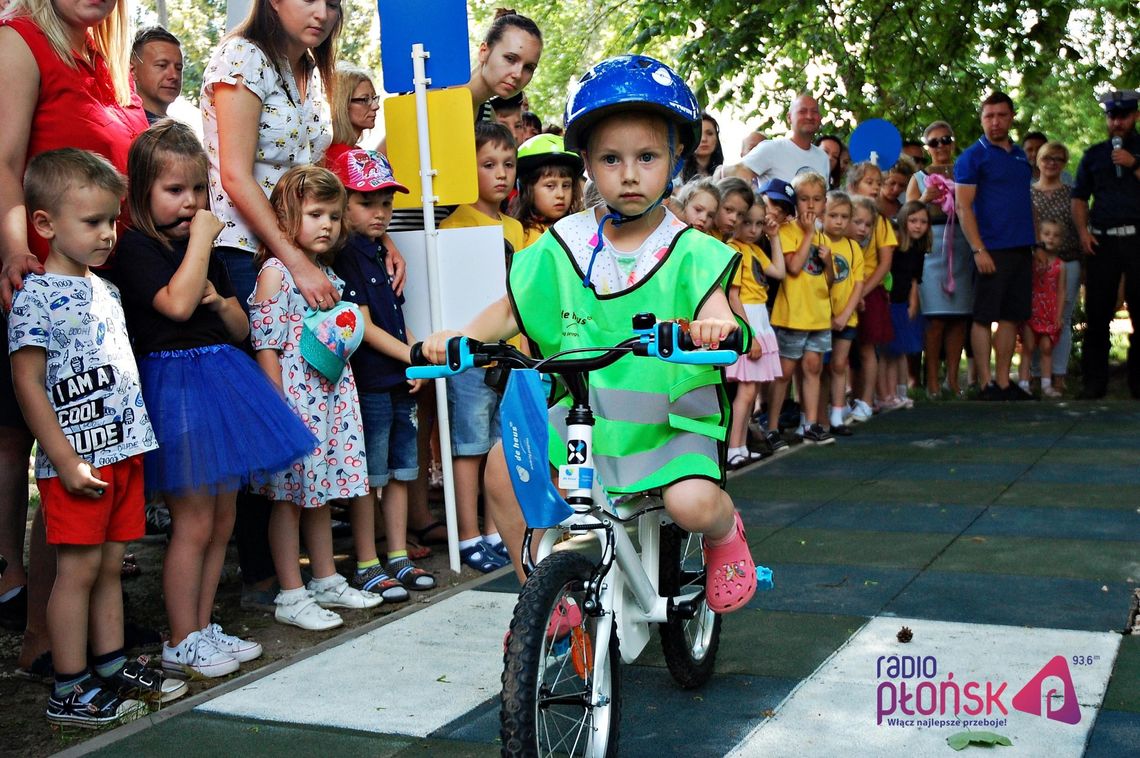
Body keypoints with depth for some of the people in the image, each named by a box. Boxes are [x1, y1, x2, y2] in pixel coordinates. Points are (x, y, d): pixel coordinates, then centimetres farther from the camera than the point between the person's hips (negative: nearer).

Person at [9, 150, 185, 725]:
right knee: (78, 569, -1)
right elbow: (28, 384, -14)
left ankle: (113, 668, 24)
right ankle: (69, 692, 9)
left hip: (124, 451, 7)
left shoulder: (105, 290, 13)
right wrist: (66, 461, -16)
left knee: (110, 566, 14)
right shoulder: (37, 297, -11)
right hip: (77, 460, -7)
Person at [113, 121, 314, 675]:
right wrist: (200, 238, -16)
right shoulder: (136, 248, -7)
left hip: (222, 378, 8)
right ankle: (181, 643, 9)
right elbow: (177, 303, -24)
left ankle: (204, 626, 25)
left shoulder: (201, 249, 17)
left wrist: (219, 300, -4)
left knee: (222, 521, 12)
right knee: (194, 524, -4)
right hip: (177, 385, -8)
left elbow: (241, 328, 18)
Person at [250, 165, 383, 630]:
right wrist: (280, 407, -17)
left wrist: (344, 337, 8)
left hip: (332, 397, 8)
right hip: (292, 397, -8)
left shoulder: (330, 276, 14)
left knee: (321, 490, 16)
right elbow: (265, 347, -14)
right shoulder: (275, 271, -10)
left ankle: (327, 581, 26)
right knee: (289, 493, 0)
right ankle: (290, 596, 7)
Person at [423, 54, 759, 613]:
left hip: (671, 415, -3)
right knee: (503, 468, -18)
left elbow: (717, 313, -21)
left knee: (693, 504, -27)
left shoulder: (689, 252, -6)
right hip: (580, 407, 3)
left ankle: (725, 531, 13)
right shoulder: (562, 247, 2)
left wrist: (714, 327, -46)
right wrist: (460, 336, -15)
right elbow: (511, 310, 4)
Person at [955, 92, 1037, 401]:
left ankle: (1004, 381, 14)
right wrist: (978, 250, -17)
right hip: (992, 250, -6)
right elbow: (963, 206, -10)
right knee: (984, 316, -2)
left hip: (1021, 248, 6)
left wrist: (1038, 243, 14)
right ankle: (986, 384, 3)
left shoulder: (1020, 155, 16)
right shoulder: (973, 156, -3)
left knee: (1011, 316, 8)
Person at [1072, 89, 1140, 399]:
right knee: (1097, 313, 0)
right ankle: (1094, 381, 4)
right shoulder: (1094, 155, 16)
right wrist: (1083, 230, 1)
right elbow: (1079, 198, 16)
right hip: (1102, 242, 2)